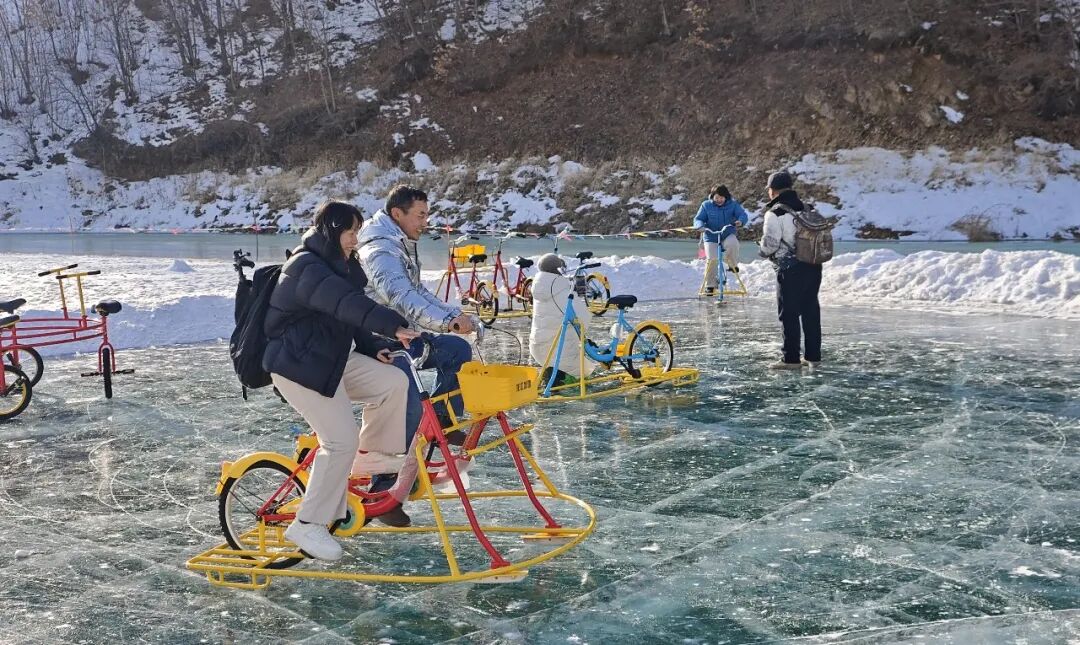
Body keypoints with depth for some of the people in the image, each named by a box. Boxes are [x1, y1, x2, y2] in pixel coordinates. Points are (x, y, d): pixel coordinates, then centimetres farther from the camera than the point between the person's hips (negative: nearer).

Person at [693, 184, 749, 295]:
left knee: (733, 243, -35)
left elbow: (743, 214, -8)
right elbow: (698, 219, 2)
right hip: (711, 237, 0)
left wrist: (740, 221, -33)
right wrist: (701, 226, -22)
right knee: (711, 259, -15)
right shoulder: (706, 205, 2)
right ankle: (710, 285, 2)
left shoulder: (733, 205, 2)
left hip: (728, 235, 0)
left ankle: (733, 264, -7)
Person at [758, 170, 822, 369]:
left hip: (791, 270, -7)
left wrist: (764, 252, 6)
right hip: (813, 267, 7)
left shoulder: (775, 213, -13)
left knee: (789, 313, 1)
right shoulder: (807, 209, 10)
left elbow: (769, 243, -15)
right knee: (811, 310, 13)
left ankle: (791, 358, 3)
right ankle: (813, 355, 19)